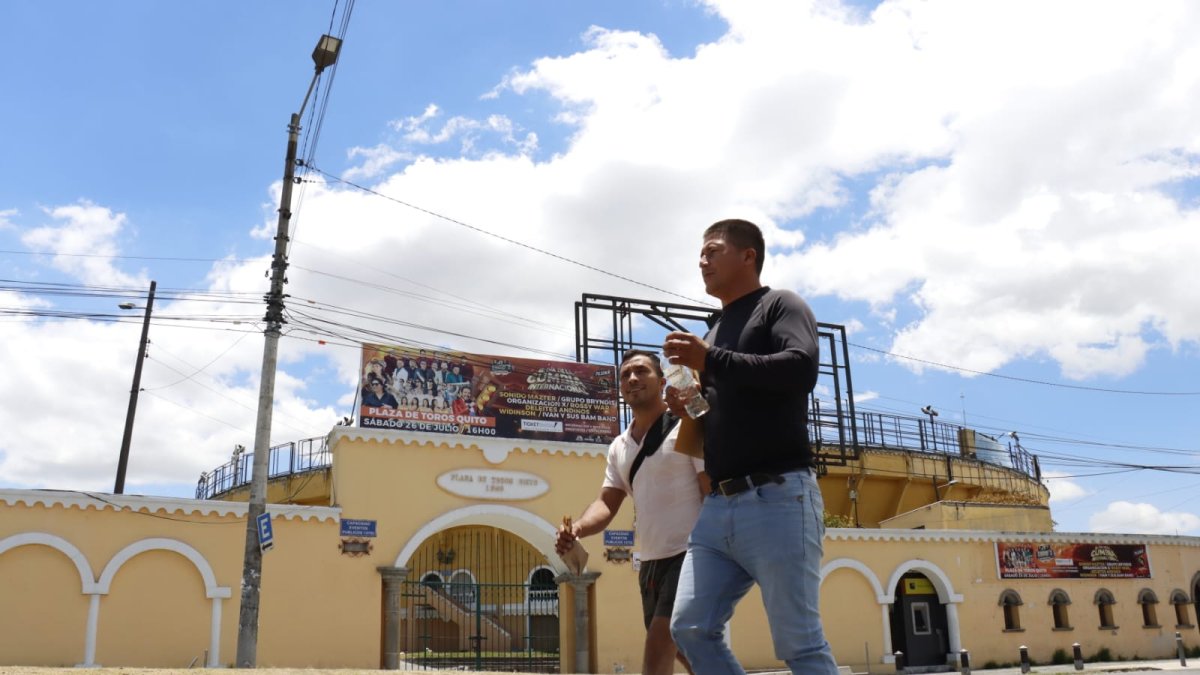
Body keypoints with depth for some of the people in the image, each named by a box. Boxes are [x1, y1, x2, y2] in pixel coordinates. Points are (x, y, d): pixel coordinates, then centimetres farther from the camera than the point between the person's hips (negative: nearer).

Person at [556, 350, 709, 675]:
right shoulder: (619, 447, 14)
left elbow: (716, 493, -11)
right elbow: (607, 503, 7)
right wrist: (577, 528, -15)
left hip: (689, 556, -7)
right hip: (651, 563, 7)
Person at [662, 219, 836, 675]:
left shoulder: (781, 305, 3)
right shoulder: (715, 333, 25)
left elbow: (801, 368, -18)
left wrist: (710, 360, -16)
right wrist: (689, 410, 10)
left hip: (777, 498, -8)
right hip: (719, 506, 8)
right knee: (691, 628, 0)